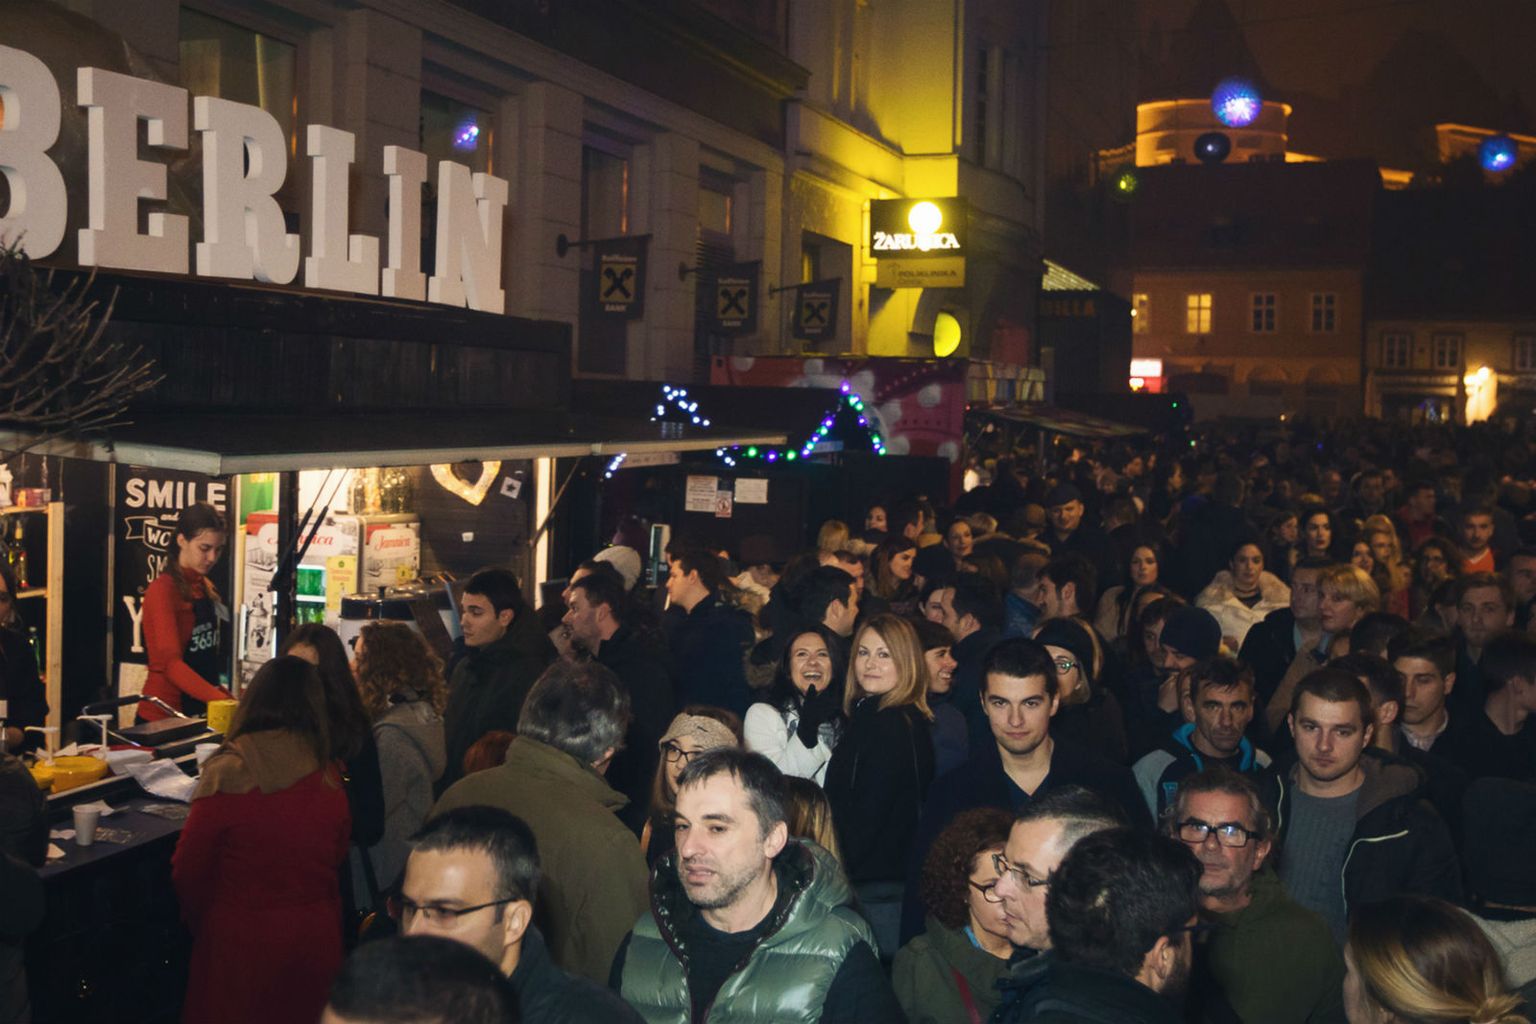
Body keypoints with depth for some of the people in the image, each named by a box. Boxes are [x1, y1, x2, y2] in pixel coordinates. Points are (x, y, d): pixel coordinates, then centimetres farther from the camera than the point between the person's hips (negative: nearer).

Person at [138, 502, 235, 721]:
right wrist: (220, 700, -36)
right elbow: (171, 663, -25)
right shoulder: (162, 591, -14)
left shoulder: (207, 588, 8)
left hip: (199, 713, 7)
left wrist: (220, 692, -1)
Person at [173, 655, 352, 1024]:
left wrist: (198, 923, 9)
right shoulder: (331, 779, -8)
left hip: (241, 941, -3)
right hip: (316, 939, 3)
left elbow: (188, 869, -8)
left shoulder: (226, 775, -17)